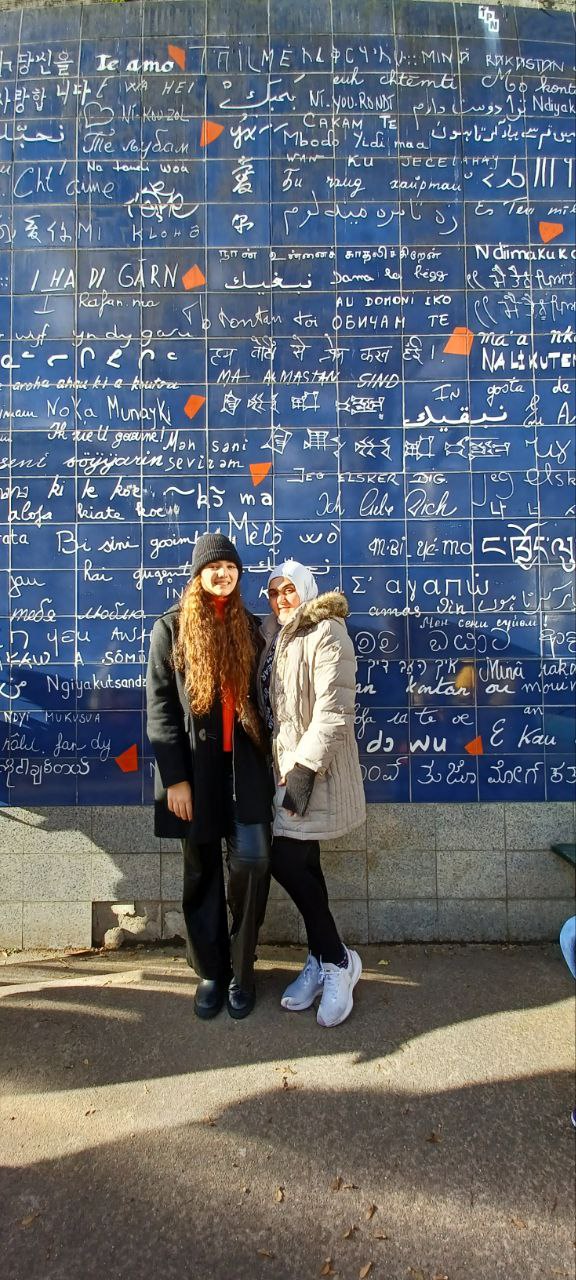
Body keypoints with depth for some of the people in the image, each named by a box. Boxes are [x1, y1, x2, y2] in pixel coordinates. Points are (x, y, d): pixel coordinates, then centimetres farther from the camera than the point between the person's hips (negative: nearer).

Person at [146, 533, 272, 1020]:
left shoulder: (251, 627, 9)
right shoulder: (170, 628, 1)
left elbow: (261, 697, 11)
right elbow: (160, 706, -4)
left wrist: (270, 756, 4)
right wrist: (174, 777, -9)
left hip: (245, 764, 2)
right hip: (195, 767, -1)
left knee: (252, 861, -7)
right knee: (203, 873, 8)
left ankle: (242, 969, 13)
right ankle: (211, 971, 25)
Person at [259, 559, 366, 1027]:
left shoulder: (326, 634, -11)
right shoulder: (277, 638, 15)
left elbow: (333, 709, -20)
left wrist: (304, 768, -23)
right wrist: (281, 767, 11)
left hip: (315, 772, -8)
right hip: (285, 768, 8)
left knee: (286, 862, -9)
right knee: (302, 866, 11)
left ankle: (337, 960, 9)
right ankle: (323, 962, 25)